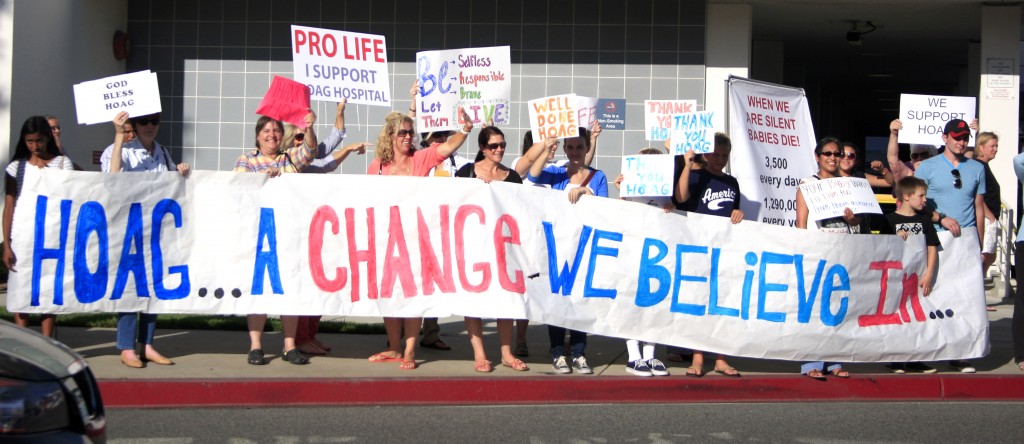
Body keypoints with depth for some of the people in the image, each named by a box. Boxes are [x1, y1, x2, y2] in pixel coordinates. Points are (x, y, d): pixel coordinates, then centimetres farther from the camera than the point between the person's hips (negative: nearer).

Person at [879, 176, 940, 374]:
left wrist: (928, 276, -1)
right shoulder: (890, 219, -2)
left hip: (920, 277, 4)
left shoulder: (924, 219, 9)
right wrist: (897, 240, -19)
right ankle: (896, 360, 9)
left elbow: (932, 248, 8)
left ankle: (914, 360, 13)